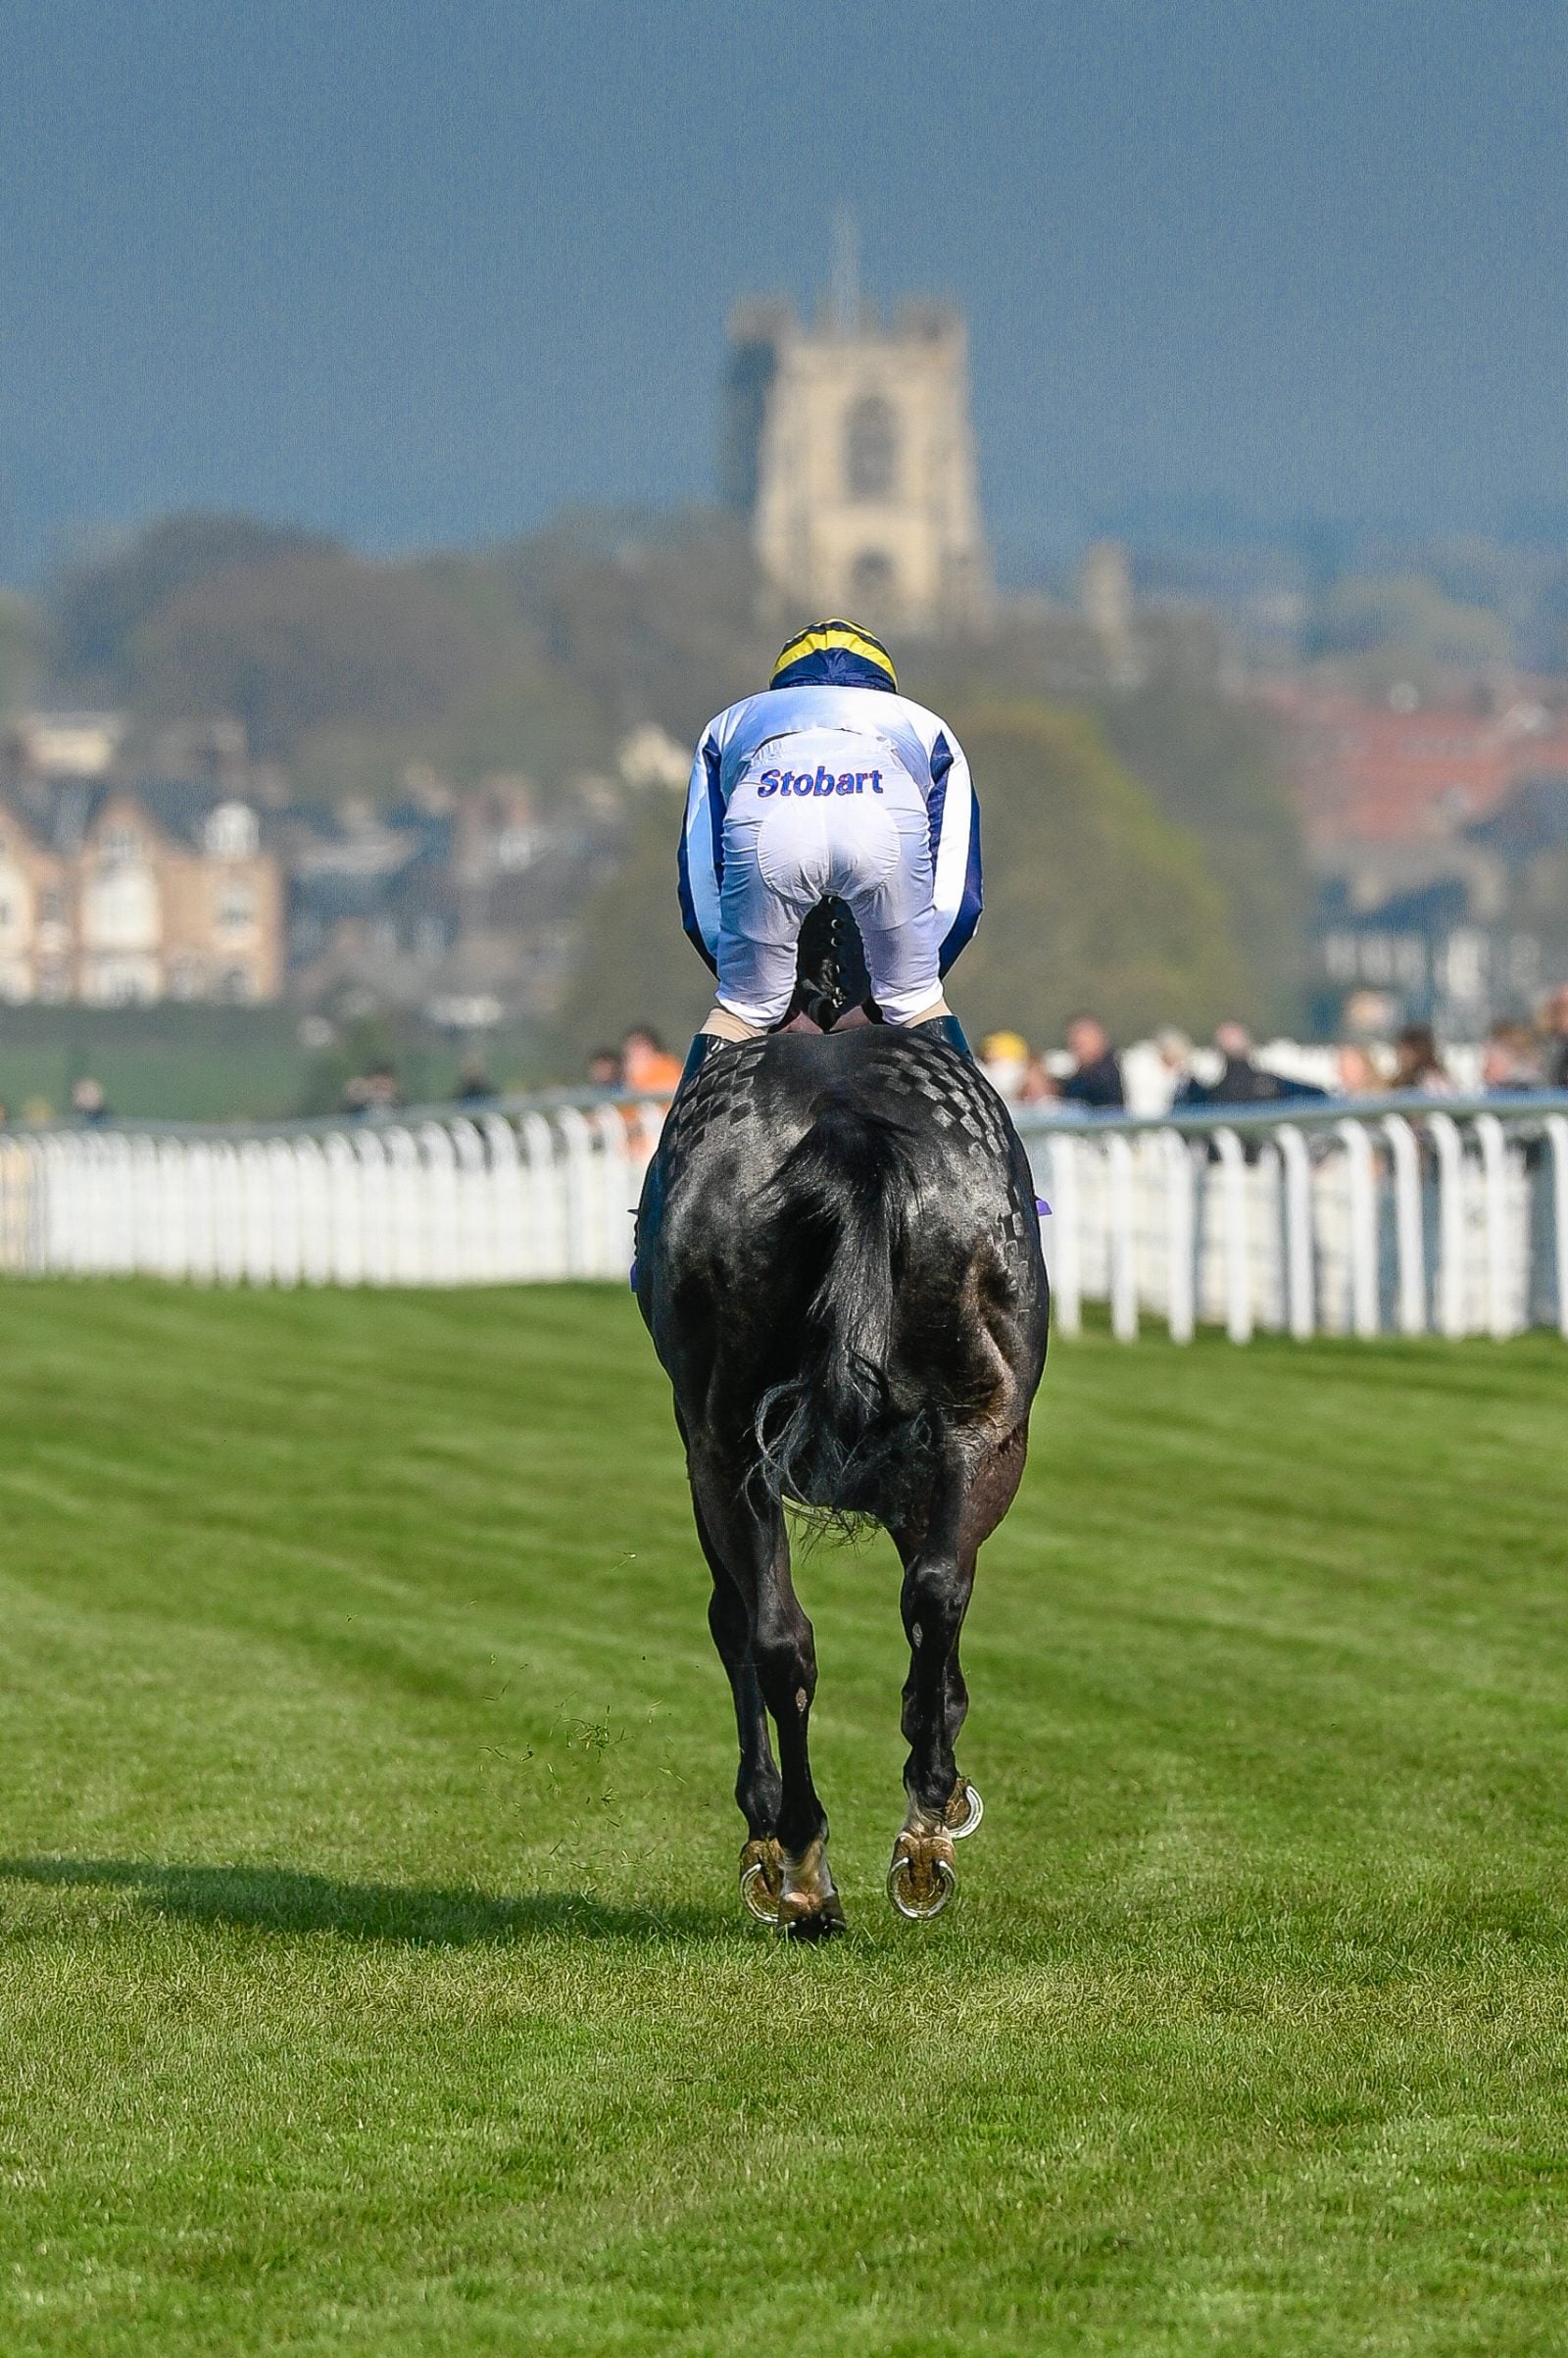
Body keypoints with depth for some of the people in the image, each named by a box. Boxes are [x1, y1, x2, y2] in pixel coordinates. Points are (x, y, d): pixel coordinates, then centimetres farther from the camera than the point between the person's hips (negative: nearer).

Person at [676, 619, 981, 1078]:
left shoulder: (732, 723, 45)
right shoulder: (924, 727, 44)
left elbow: (699, 895, 37)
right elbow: (957, 897, 33)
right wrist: (910, 998, 40)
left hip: (762, 819, 0)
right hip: (890, 821, 0)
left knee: (744, 1006, 20)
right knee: (915, 998, 21)